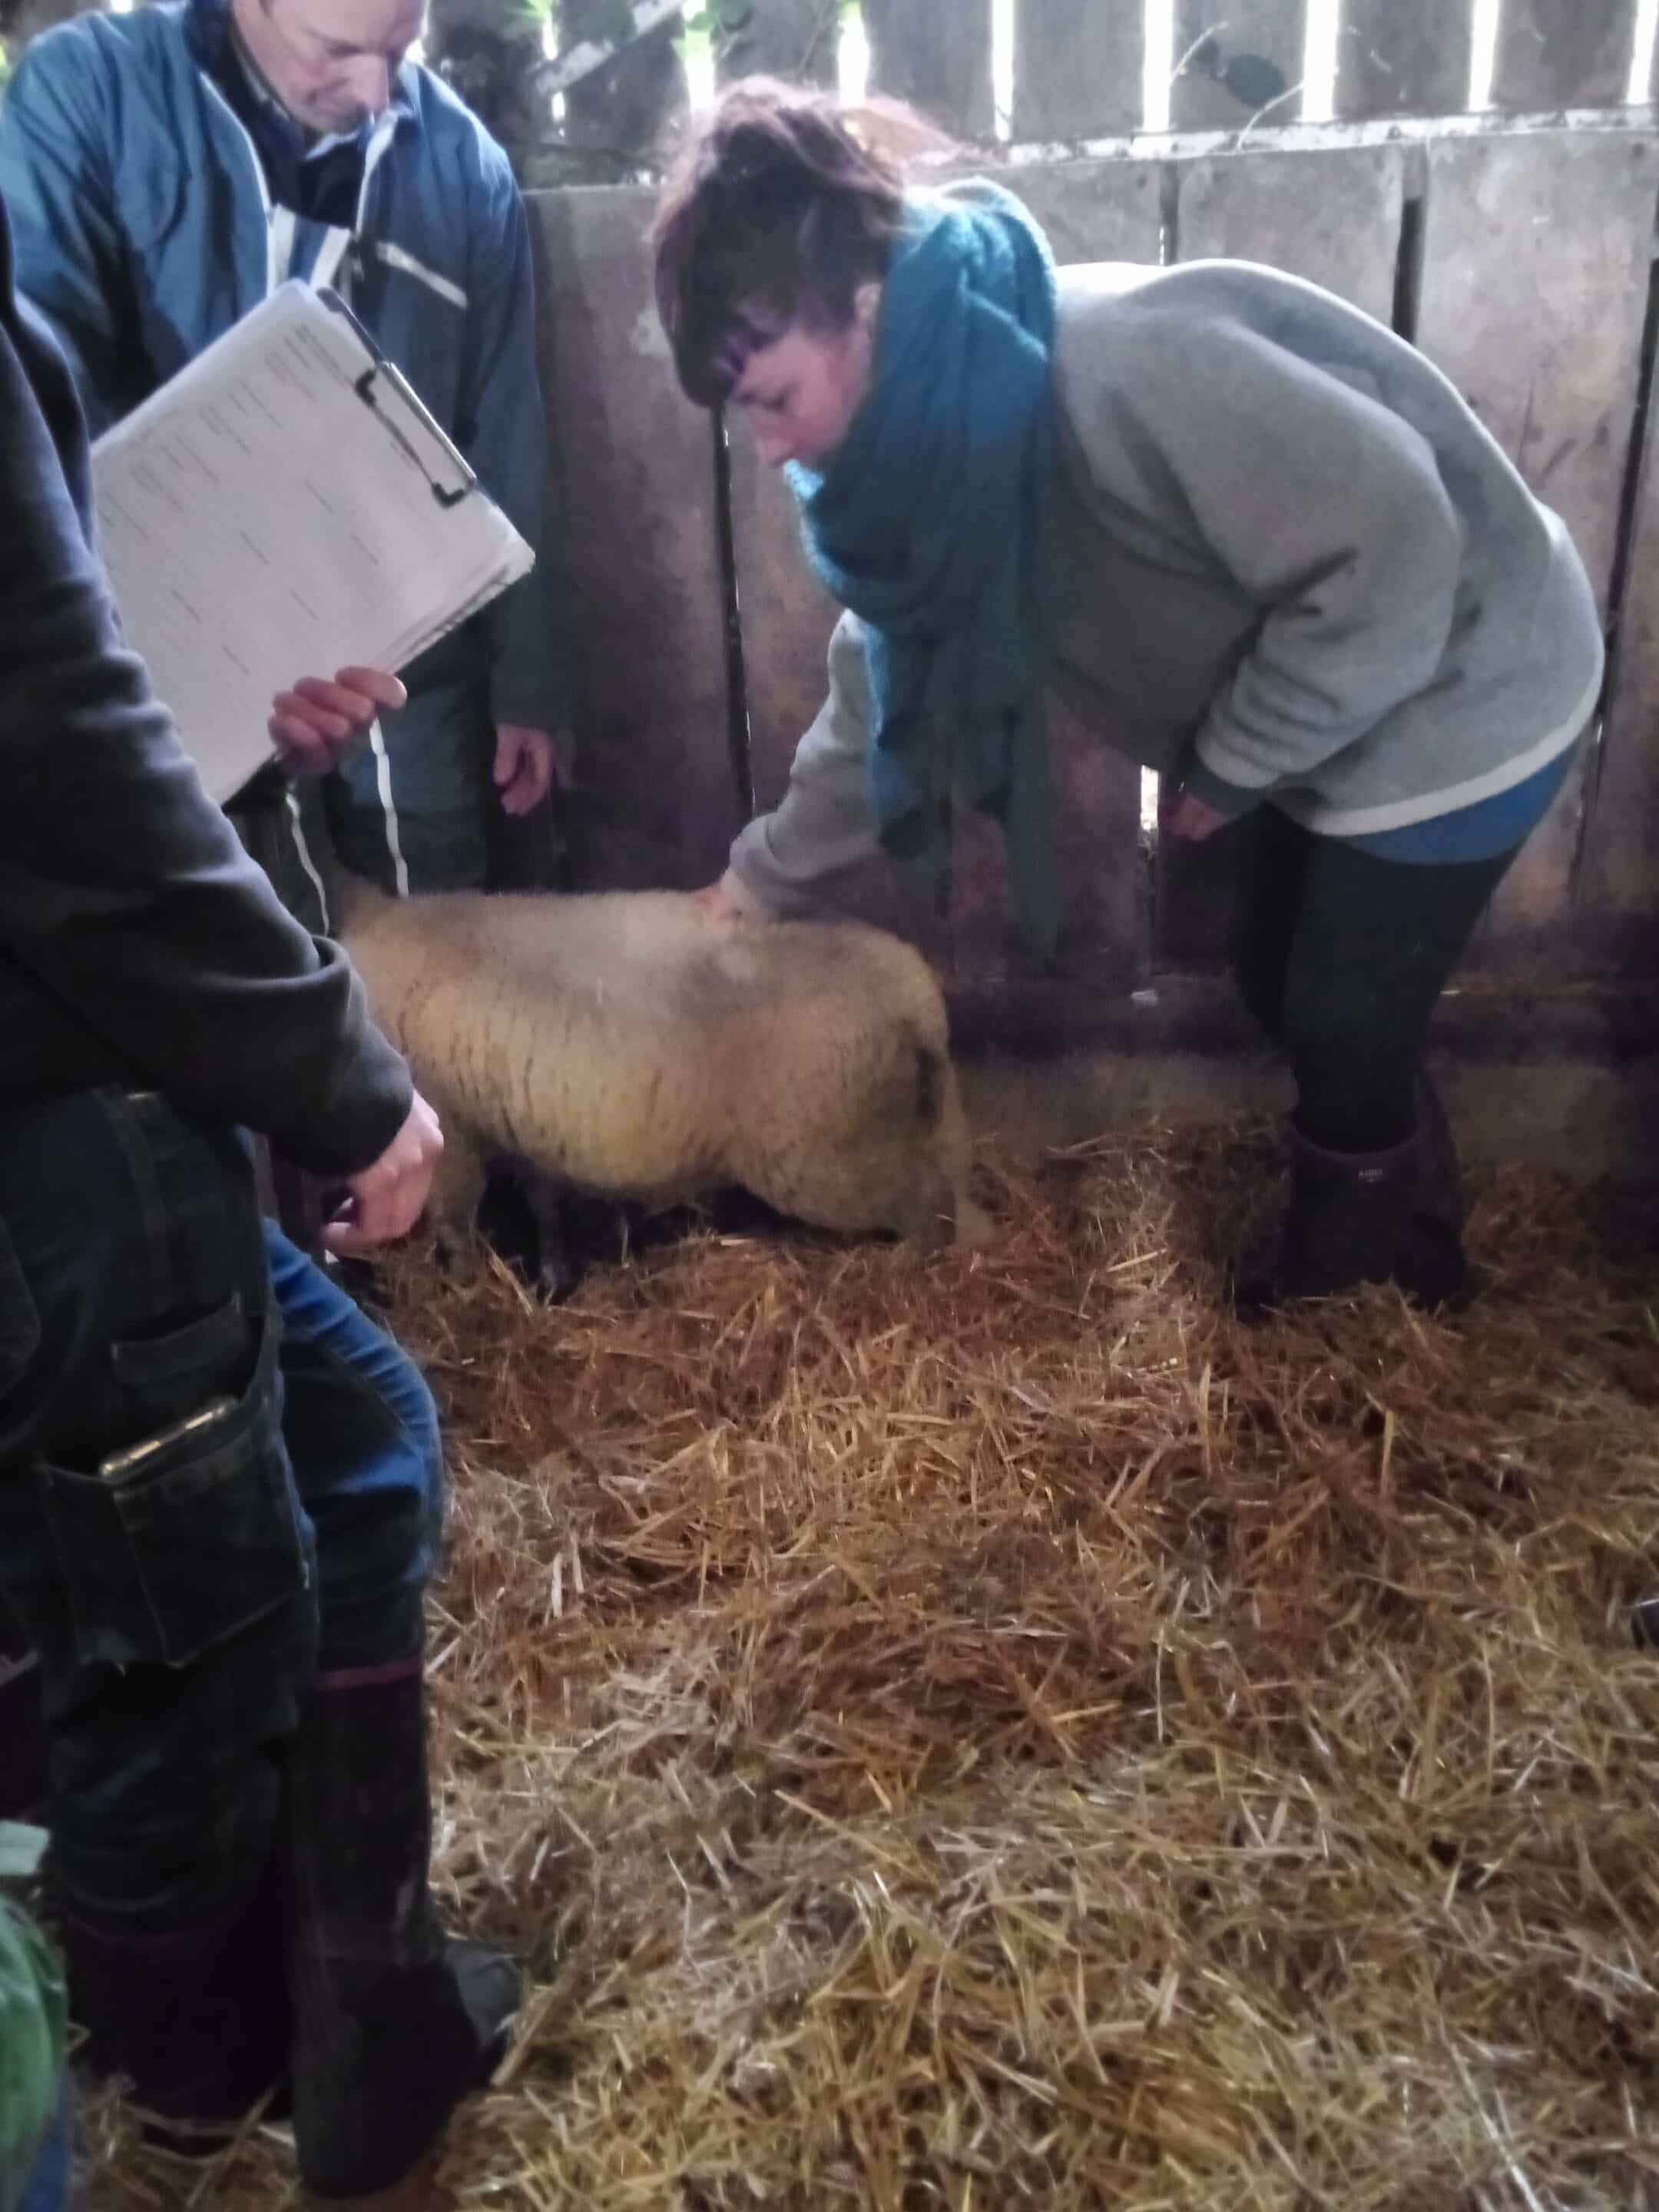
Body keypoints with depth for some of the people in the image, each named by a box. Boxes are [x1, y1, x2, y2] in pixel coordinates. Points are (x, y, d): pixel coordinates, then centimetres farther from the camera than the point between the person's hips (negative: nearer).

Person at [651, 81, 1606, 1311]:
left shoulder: (1117, 367, -35)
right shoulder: (931, 435, -5)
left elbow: (1392, 542, -33)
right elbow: (892, 678, 7)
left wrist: (1226, 763, -21)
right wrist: (767, 880, 11)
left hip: (1459, 694, -8)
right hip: (1331, 705, 8)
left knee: (1343, 1025, 5)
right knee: (1283, 990, 19)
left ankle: (1343, 1301, 32)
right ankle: (1410, 1235, 44)